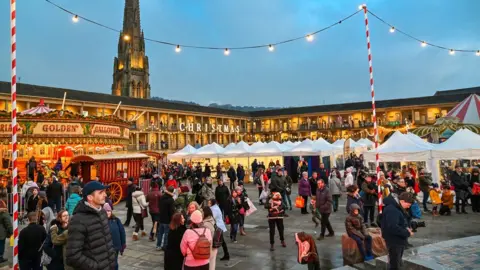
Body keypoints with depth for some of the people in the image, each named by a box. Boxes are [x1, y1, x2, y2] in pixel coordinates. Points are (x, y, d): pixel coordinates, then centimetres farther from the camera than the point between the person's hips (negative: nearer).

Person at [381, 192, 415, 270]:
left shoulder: (398, 207, 9)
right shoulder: (392, 209, -26)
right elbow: (393, 227, -33)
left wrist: (406, 228, 0)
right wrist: (407, 233, -21)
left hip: (399, 240, 11)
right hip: (394, 241, -11)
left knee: (398, 263, 21)